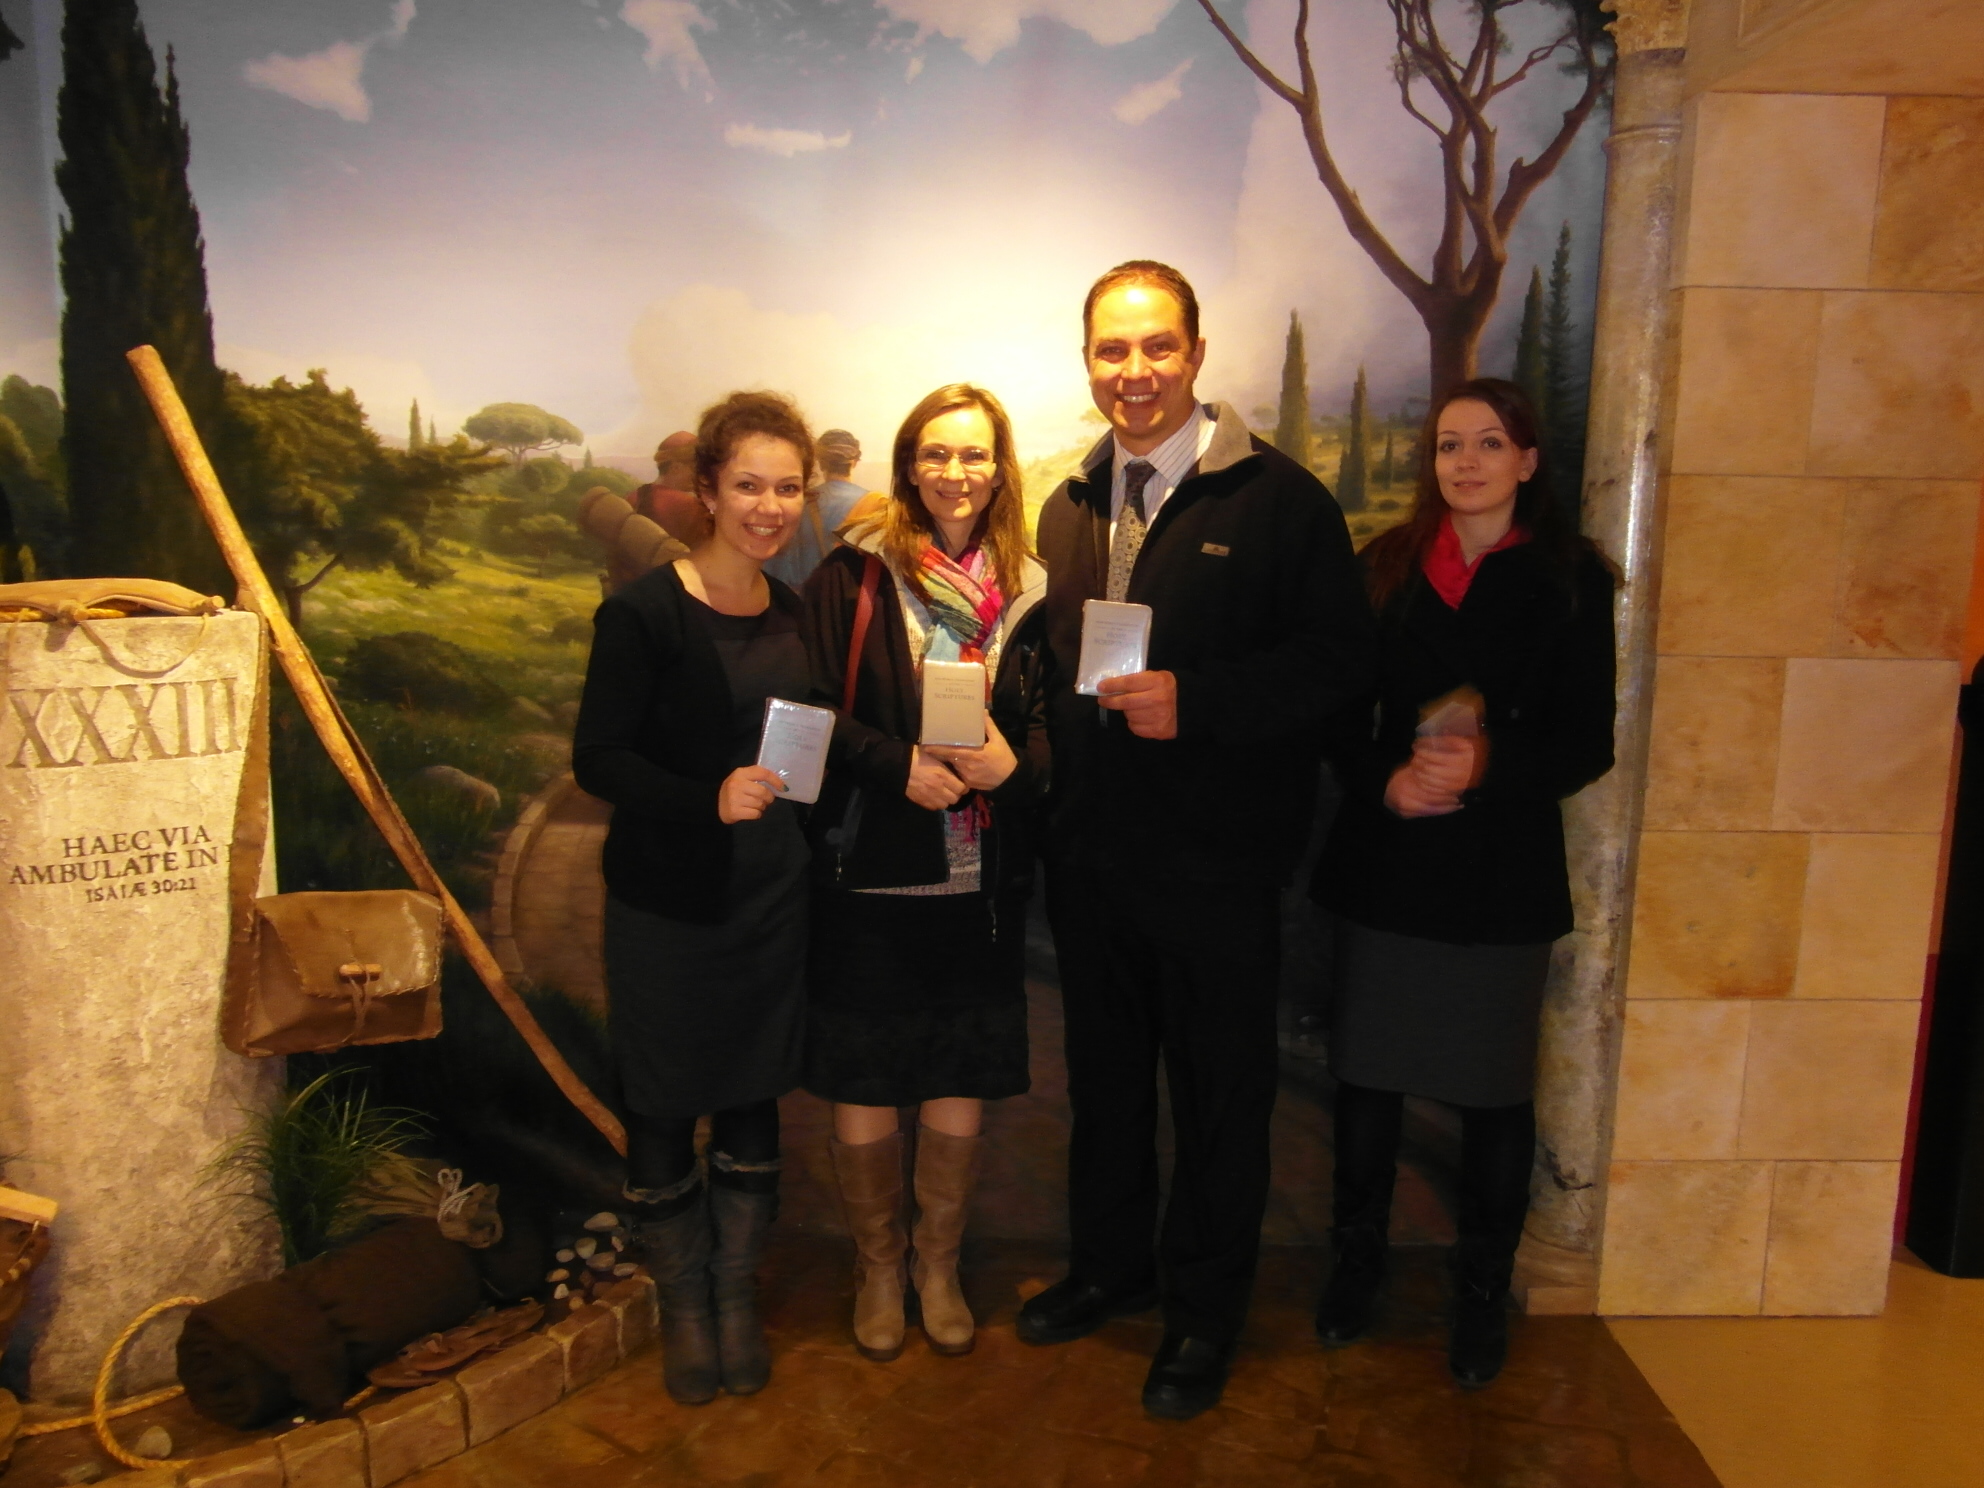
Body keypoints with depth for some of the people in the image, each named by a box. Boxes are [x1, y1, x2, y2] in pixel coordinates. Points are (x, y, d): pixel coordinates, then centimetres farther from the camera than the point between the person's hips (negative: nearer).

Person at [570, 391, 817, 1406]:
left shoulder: (796, 614, 6)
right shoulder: (645, 613, -12)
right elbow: (596, 757, -15)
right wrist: (709, 799, -28)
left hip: (772, 904, 5)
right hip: (667, 906, -4)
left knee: (753, 1107, 14)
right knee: (663, 1115, 10)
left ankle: (737, 1298, 33)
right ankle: (684, 1306, 32)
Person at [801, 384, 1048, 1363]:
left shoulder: (1027, 591, 7)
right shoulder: (853, 576, 0)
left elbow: (1051, 724, 8)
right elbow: (812, 712, -5)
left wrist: (1013, 765, -12)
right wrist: (901, 766, -17)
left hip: (978, 889, 2)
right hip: (866, 885, -2)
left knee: (959, 1116, 8)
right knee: (861, 1117, 6)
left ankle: (939, 1264, 36)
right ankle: (879, 1266, 34)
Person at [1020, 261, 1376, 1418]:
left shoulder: (1279, 499, -9)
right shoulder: (1070, 509, 10)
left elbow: (1341, 659, -13)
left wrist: (1194, 699, -24)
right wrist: (1054, 782, 3)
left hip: (1217, 860, -5)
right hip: (1091, 854, 6)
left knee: (1221, 1093, 10)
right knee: (1105, 1075, 20)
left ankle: (1207, 1307, 31)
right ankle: (1112, 1266, 41)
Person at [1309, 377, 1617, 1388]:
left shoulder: (1570, 579, 0)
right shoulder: (1384, 567, 5)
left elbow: (1587, 743, -3)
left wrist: (1490, 765, -20)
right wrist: (1385, 782, -14)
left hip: (1504, 872, -1)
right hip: (1383, 862, 2)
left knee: (1495, 1090, 7)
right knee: (1365, 1072, 9)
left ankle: (1483, 1293, 26)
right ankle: (1356, 1265, 29)